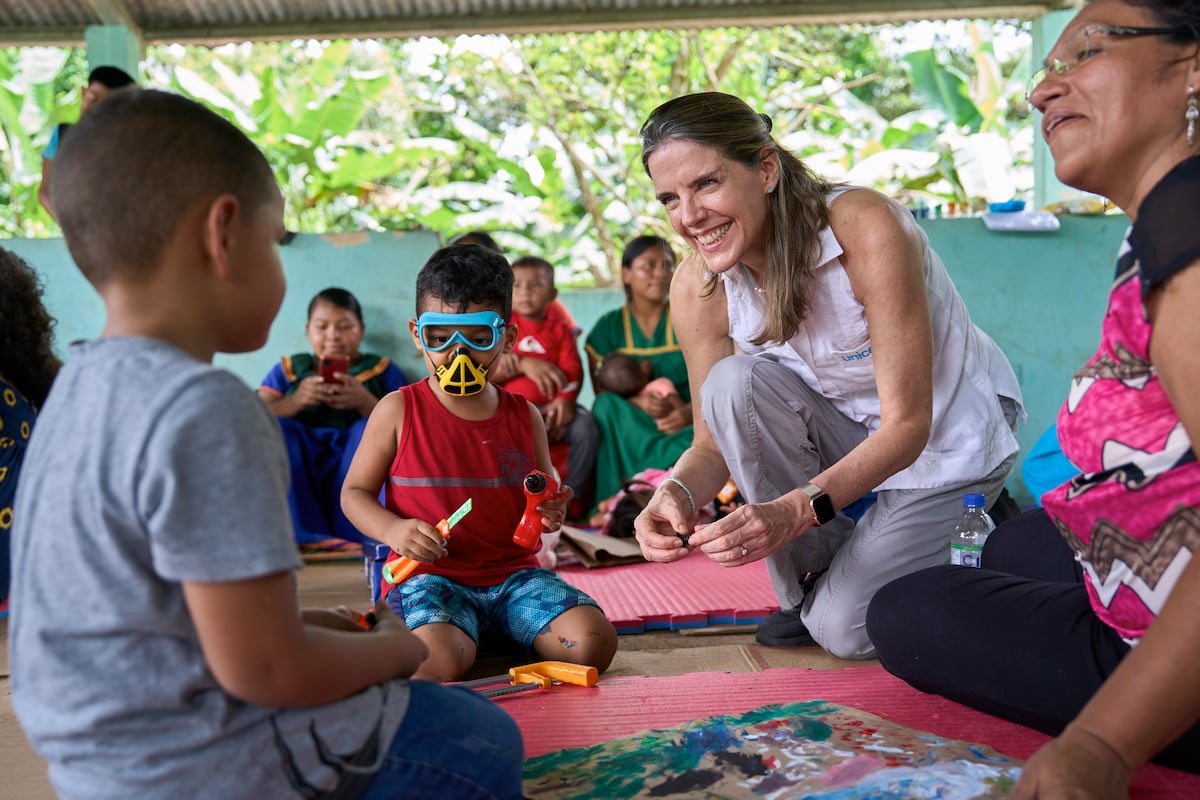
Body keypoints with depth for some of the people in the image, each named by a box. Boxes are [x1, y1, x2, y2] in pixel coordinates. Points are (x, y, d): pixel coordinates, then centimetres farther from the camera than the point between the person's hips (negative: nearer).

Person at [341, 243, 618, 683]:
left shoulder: (524, 416, 9)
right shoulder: (397, 411, 1)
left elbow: (545, 492, 19)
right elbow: (355, 492, 5)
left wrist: (551, 510, -6)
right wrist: (393, 530, -15)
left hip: (514, 572, 4)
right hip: (428, 575, -3)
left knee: (594, 642, -19)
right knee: (439, 661, -34)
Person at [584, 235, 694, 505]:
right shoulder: (608, 327, 6)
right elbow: (602, 394, 2)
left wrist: (690, 412, -23)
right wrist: (636, 403, -20)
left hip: (686, 420, -1)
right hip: (629, 422, 1)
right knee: (606, 406, -33)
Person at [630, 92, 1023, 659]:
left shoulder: (867, 228, -31)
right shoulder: (698, 287, -16)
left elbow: (908, 424, -30)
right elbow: (714, 442, -8)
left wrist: (795, 510, -43)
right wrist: (676, 491, -32)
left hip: (948, 436, -4)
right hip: (849, 430, 4)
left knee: (845, 629, -17)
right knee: (733, 382, -27)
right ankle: (811, 580, -6)